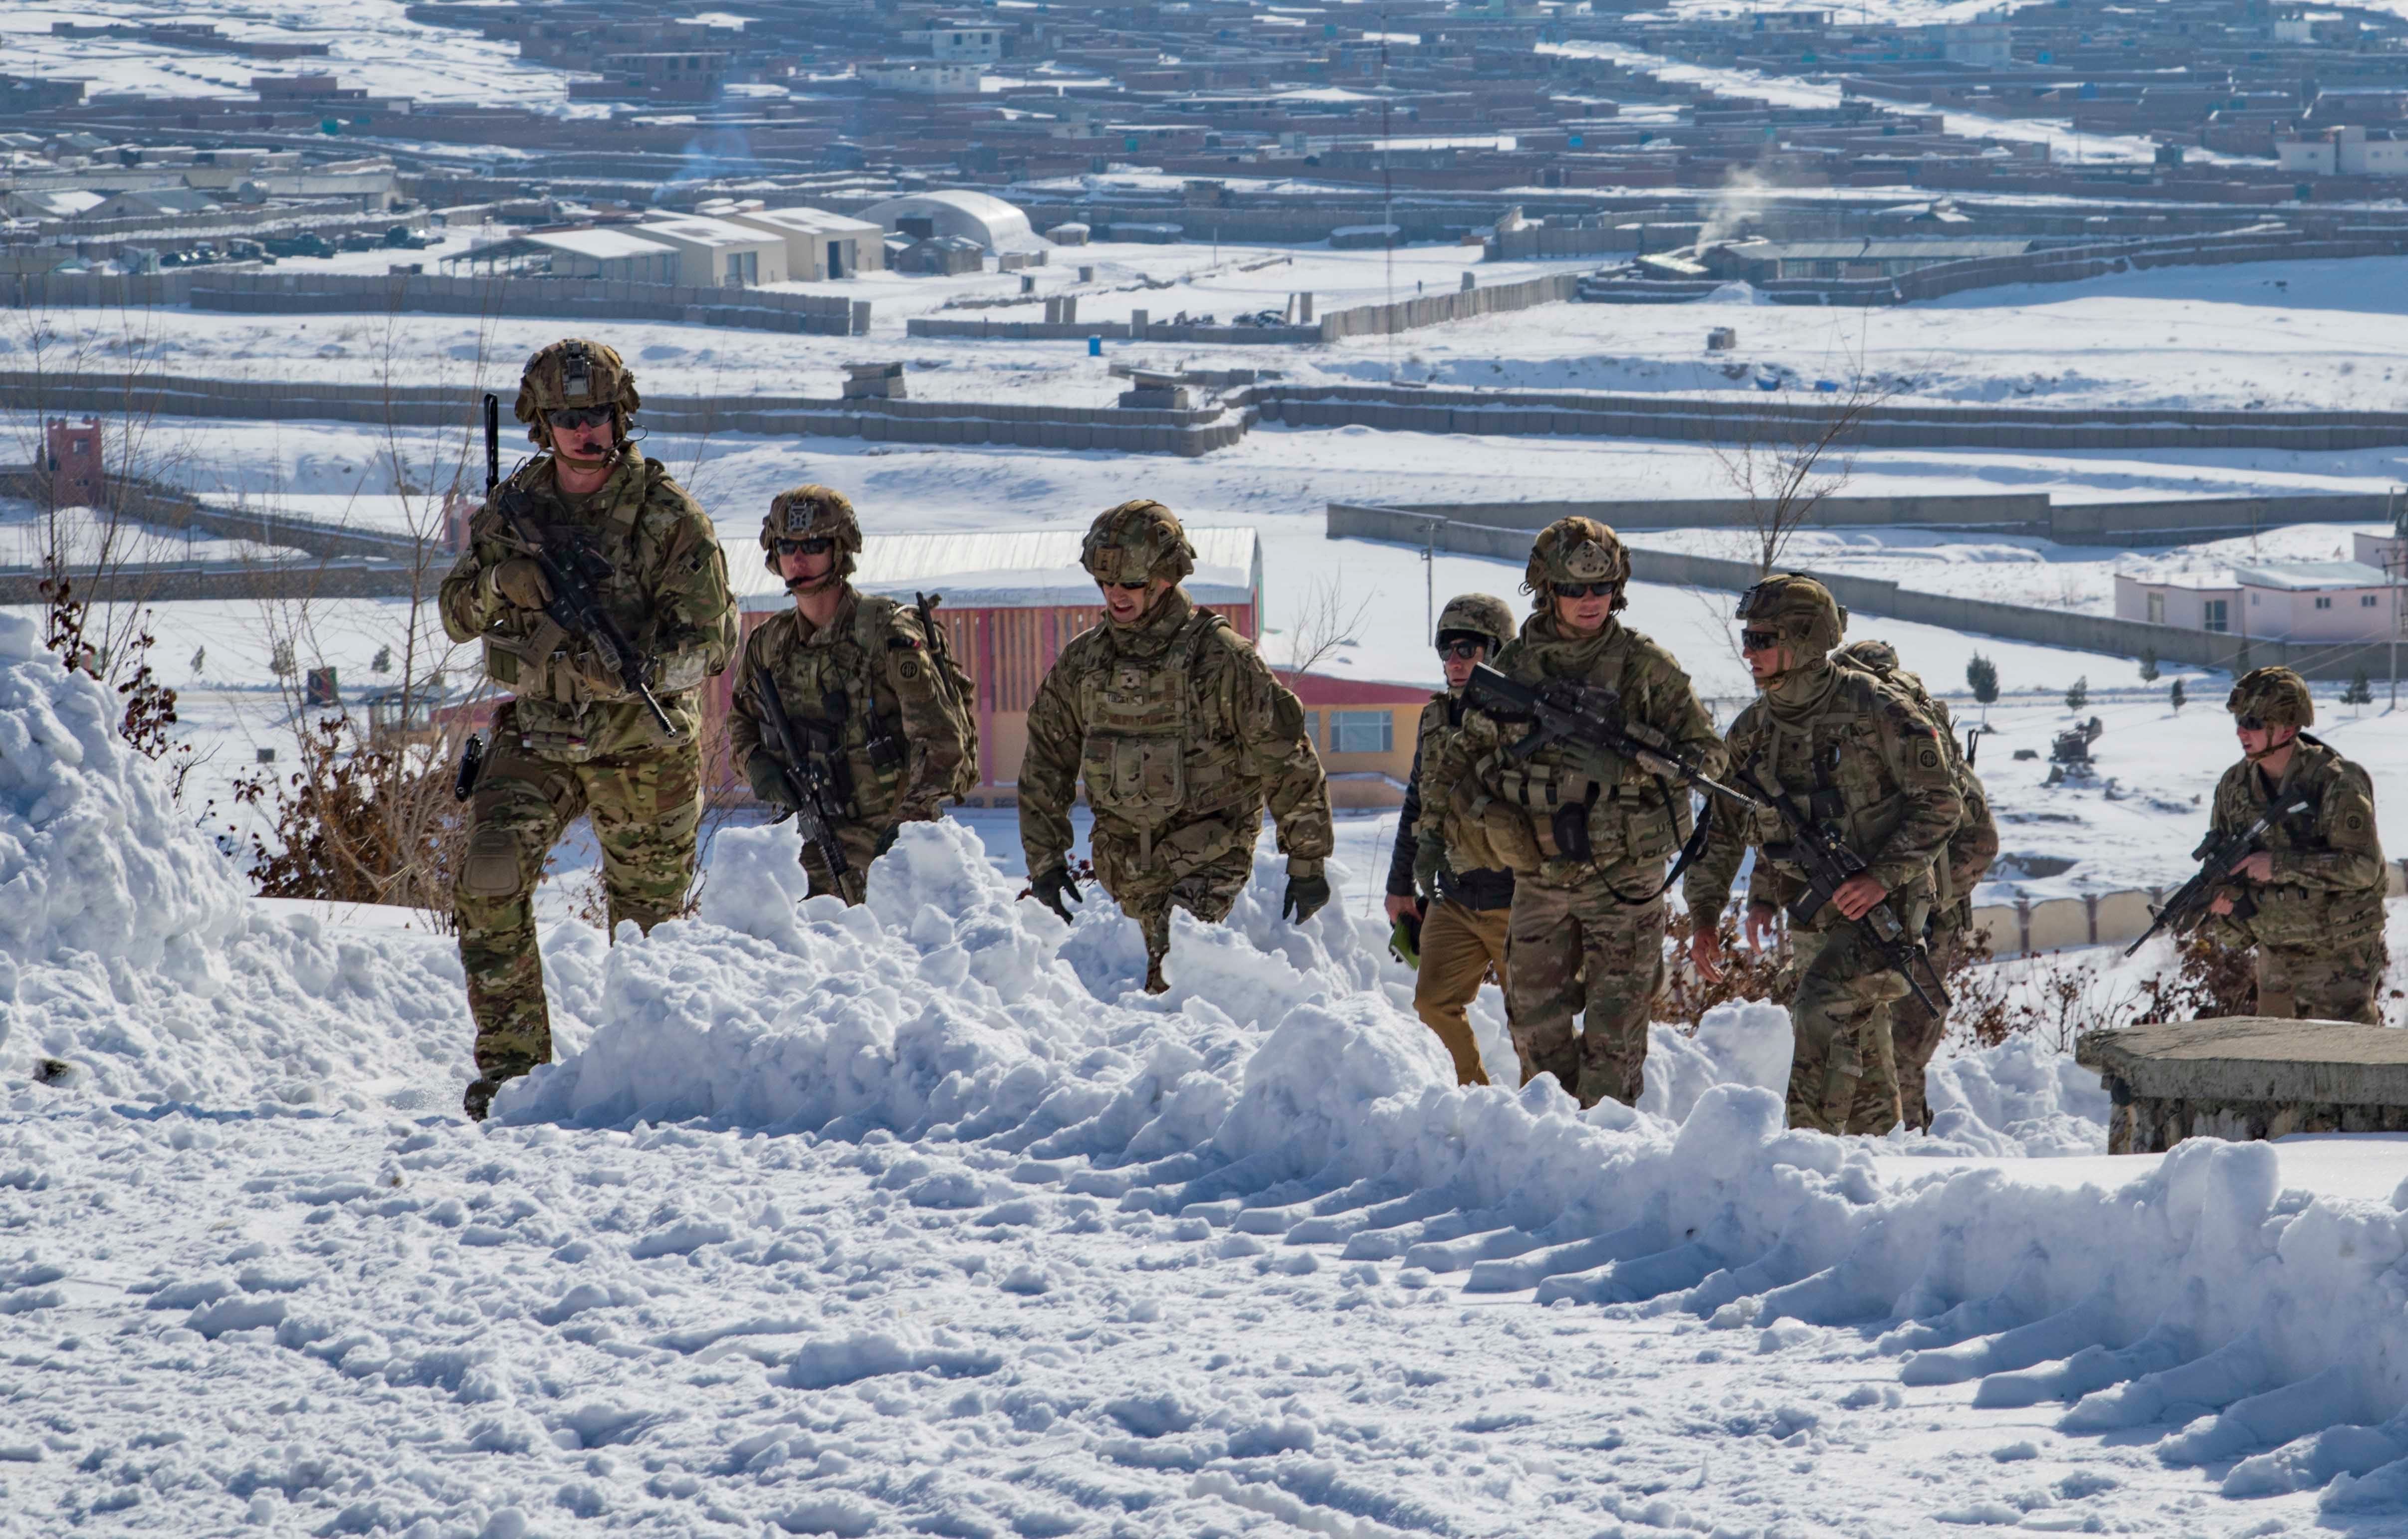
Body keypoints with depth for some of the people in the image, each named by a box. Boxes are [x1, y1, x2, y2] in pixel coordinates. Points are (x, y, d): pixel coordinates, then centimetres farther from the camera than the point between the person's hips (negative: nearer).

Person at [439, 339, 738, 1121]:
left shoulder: (670, 516, -9)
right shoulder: (513, 507, 3)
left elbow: (710, 635, -14)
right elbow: (457, 614, 6)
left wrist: (633, 670, -31)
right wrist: (498, 585, -17)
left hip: (643, 745, -2)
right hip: (536, 736, 2)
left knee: (648, 912, 8)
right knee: (489, 880, -18)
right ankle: (511, 1058, -13)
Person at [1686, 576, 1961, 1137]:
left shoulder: (1876, 710, -13)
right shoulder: (1753, 730, 5)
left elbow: (1940, 803, -10)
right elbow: (1722, 827, 15)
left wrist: (1883, 876, -19)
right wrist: (1704, 915, 7)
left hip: (1881, 906, -6)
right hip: (1812, 918, 6)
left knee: (1823, 1012, -25)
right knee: (1863, 1058, 12)